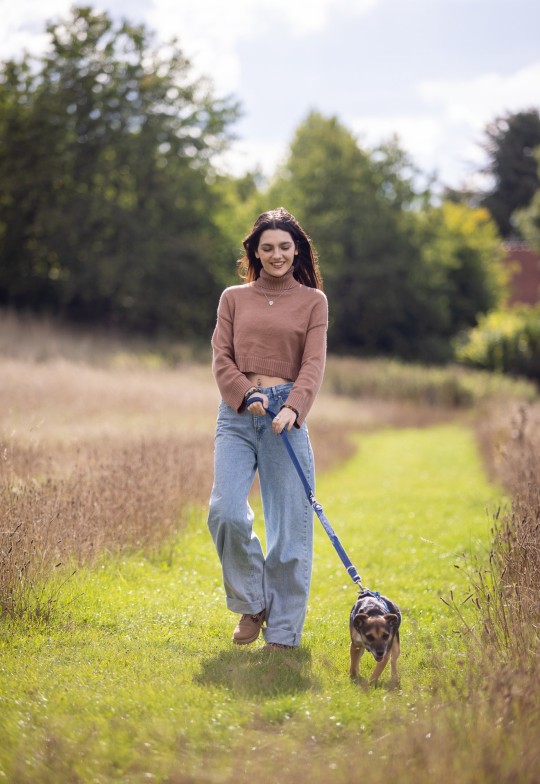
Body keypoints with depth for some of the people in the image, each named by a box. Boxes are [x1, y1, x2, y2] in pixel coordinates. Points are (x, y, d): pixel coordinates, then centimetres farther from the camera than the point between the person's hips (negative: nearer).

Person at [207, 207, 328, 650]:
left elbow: (314, 364, 0)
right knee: (227, 512, -15)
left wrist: (292, 408, -17)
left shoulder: (312, 301, 10)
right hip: (237, 413, 1)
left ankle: (283, 630, 9)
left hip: (286, 413, -1)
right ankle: (252, 605, 8)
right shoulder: (234, 298, 15)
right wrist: (246, 396, -10)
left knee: (290, 522, -3)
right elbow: (221, 358, 8)